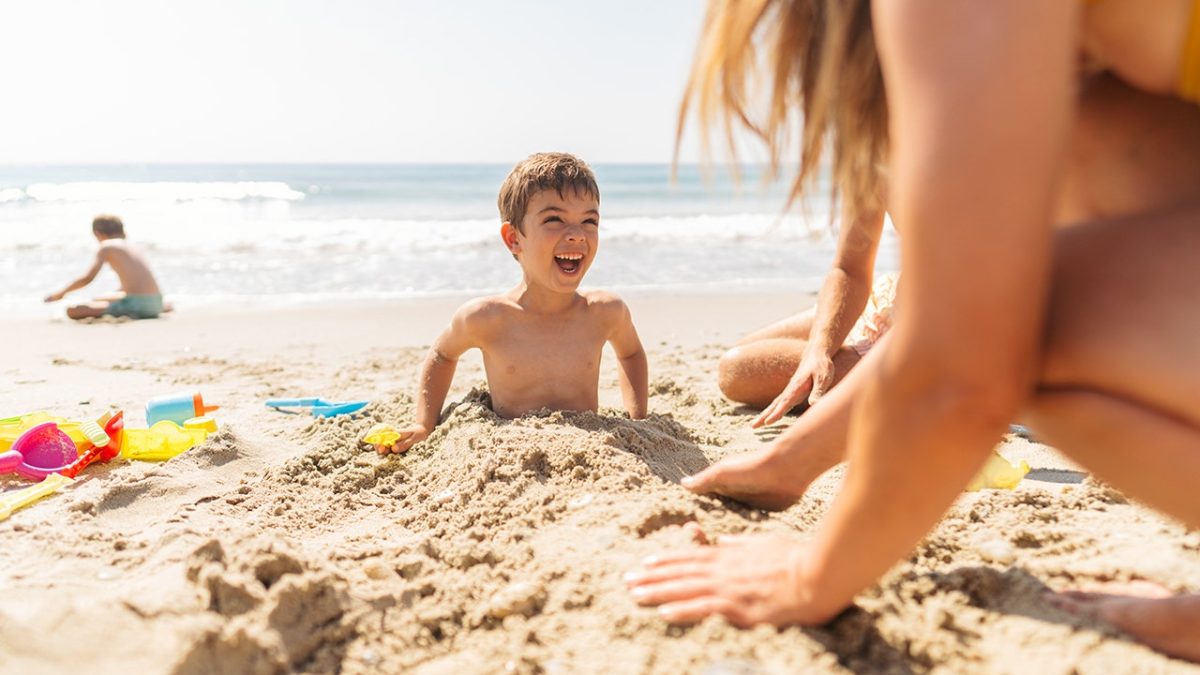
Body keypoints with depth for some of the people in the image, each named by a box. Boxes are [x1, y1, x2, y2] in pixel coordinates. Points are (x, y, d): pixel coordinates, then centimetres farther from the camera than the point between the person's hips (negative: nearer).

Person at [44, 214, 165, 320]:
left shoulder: (106, 246, 2)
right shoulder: (131, 247, 22)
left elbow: (87, 278, -6)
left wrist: (61, 292, 9)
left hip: (136, 305, -8)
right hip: (156, 303, 8)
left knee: (72, 310, -5)